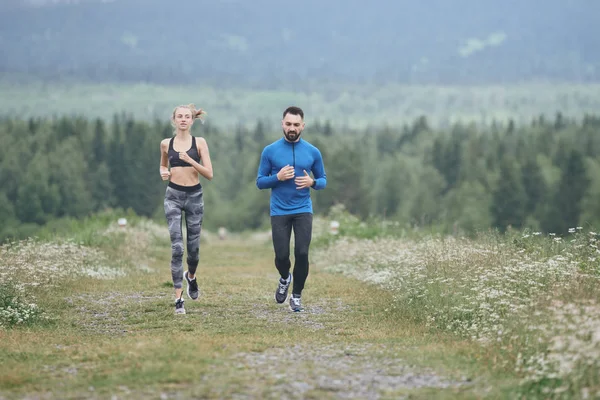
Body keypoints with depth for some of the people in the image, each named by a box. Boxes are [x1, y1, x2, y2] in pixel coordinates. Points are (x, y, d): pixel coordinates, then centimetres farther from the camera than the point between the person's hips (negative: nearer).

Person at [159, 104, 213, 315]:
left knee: (193, 246, 9)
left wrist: (190, 160, -18)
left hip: (194, 196, 0)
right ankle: (178, 298, -8)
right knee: (177, 248, -9)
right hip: (173, 196, 0)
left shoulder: (199, 143, -1)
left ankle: (191, 276, 44)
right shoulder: (166, 144, 4)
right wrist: (163, 172, 0)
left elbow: (209, 174, -6)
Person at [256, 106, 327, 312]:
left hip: (303, 210, 0)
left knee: (302, 253, -10)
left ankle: (296, 295, 8)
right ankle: (285, 278, 32)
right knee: (281, 256, -3)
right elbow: (260, 182, 1)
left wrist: (312, 182, -13)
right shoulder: (270, 151, -2)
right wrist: (278, 177, -17)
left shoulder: (313, 152, 2)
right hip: (279, 211, 0)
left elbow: (323, 181, 9)